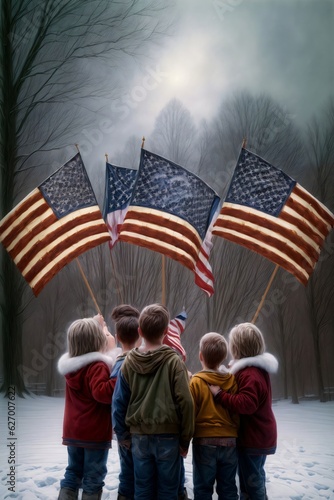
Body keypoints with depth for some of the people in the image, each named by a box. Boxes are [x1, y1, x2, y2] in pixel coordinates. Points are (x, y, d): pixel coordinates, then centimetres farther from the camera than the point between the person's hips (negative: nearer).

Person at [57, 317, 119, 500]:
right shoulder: (98, 366, -21)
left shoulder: (70, 363, 4)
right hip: (95, 434, -7)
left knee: (73, 473, 17)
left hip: (72, 432, 7)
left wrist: (94, 325, 19)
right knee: (93, 477, 4)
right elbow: (101, 392, -33)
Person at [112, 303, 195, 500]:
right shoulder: (174, 361, -9)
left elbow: (119, 402, 1)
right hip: (168, 436, -3)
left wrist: (122, 434, 11)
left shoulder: (128, 362, -1)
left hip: (139, 436, 3)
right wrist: (186, 438, -3)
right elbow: (185, 402, -12)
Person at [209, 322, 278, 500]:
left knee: (250, 482, 2)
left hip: (252, 439, -10)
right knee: (256, 477, 24)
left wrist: (219, 395, -31)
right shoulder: (258, 368, 7)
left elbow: (246, 404, -36)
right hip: (261, 436, 10)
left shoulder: (249, 374, -26)